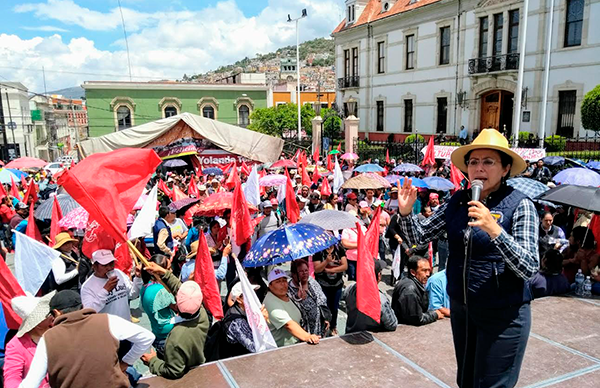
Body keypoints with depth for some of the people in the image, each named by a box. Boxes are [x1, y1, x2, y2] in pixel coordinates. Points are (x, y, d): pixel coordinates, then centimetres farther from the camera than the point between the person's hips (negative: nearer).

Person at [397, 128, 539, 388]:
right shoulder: (457, 201, -1)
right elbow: (418, 237, 2)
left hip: (503, 314, -5)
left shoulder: (520, 205, -15)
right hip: (460, 308, 5)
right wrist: (406, 211, -16)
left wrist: (494, 230, -35)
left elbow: (529, 269, -22)